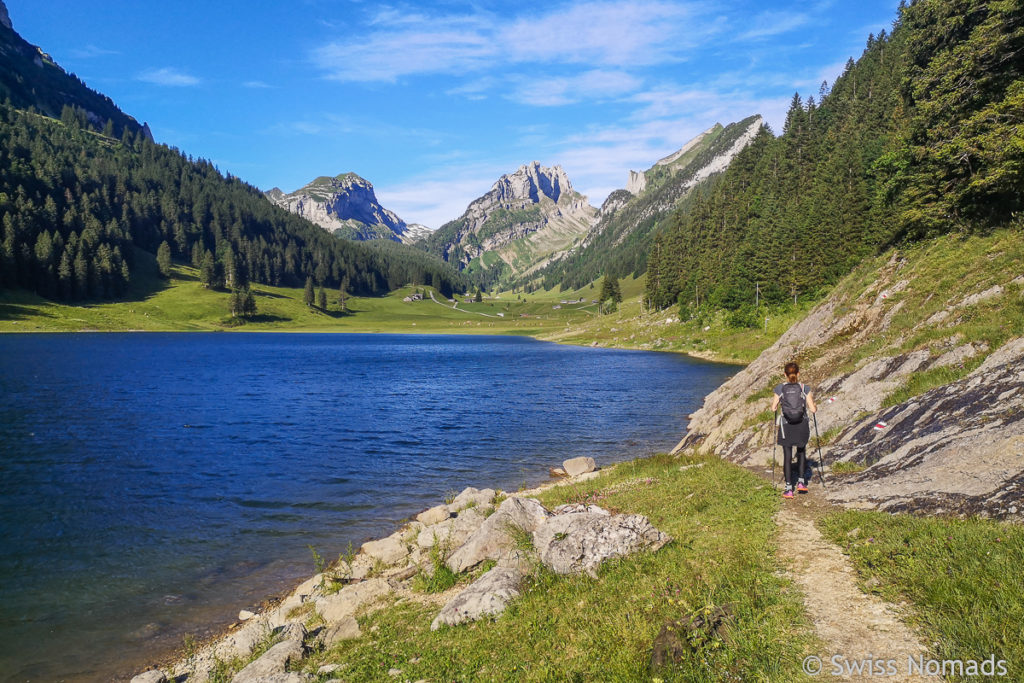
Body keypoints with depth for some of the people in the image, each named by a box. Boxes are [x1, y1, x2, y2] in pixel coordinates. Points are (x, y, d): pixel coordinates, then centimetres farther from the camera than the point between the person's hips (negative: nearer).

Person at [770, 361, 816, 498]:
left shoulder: (780, 388, -5)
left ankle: (789, 489, 9)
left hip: (786, 426, -1)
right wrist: (812, 401, 15)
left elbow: (773, 408, -2)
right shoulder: (805, 388, -5)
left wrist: (776, 402, 18)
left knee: (787, 456, 7)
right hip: (802, 426, 1)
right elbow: (813, 409, -6)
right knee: (801, 452, 24)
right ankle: (801, 481, 19)